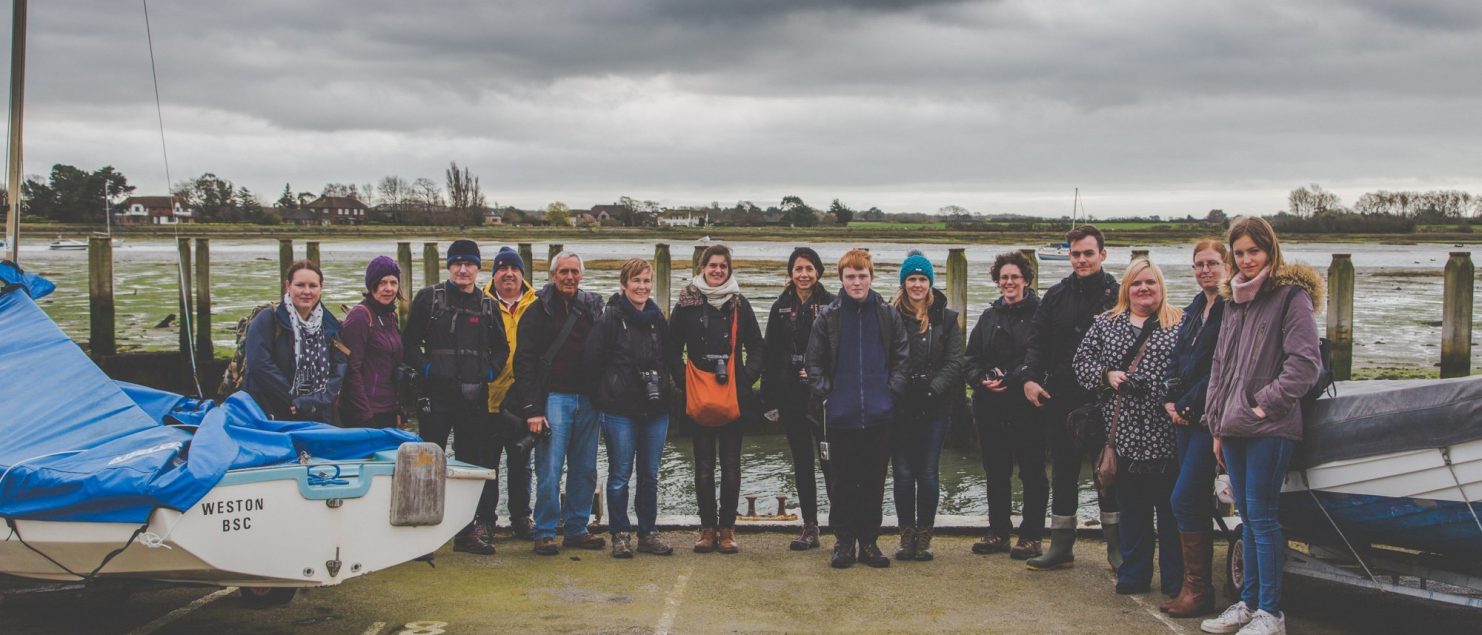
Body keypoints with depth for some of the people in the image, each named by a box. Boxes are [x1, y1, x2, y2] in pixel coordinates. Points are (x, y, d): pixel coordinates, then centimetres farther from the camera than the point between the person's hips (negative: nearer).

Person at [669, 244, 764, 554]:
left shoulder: (739, 304, 7)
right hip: (698, 397, 0)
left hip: (733, 397, 0)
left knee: (731, 465, 2)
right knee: (704, 466, 4)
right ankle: (708, 528, 12)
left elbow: (756, 348, 12)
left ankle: (727, 529, 10)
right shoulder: (686, 304, 5)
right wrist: (684, 380, -2)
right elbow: (673, 349, 10)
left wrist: (747, 378, -1)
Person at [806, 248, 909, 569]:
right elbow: (815, 362, 5)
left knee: (874, 481, 8)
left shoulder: (888, 315, 5)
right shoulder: (828, 317, 3)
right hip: (840, 416, -1)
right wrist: (825, 394, -5)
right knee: (841, 482, 6)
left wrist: (893, 392, -3)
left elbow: (902, 358, 7)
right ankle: (843, 540, 16)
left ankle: (869, 540, 18)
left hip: (879, 415, 1)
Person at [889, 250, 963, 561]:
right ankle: (907, 535, 13)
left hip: (933, 408, 0)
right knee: (903, 473, 2)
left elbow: (955, 362, 1)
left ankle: (924, 536, 12)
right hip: (900, 407, 0)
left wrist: (932, 388, -13)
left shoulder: (946, 319, 7)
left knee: (928, 473, 2)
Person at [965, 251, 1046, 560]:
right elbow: (971, 357, 11)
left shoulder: (1040, 314, -4)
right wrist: (982, 380, -8)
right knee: (996, 472, 12)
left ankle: (1031, 536, 12)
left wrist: (1010, 379, -18)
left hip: (1027, 406, -5)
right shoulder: (989, 316, 14)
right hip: (991, 406, 6)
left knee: (1032, 472, 3)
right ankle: (998, 532, 23)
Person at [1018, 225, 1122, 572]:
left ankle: (1116, 545, 18)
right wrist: (1029, 377, -7)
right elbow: (1038, 341, 7)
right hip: (1061, 399, 3)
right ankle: (1061, 546, 17)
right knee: (1063, 471, 9)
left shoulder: (1117, 295, -3)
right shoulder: (1056, 296, 7)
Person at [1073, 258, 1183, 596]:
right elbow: (1082, 360, 9)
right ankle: (1134, 575, 21)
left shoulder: (1179, 325, 4)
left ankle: (1175, 580, 12)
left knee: (1170, 509, 2)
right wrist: (1107, 376, -8)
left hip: (1165, 433, -2)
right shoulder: (1105, 323, 12)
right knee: (1131, 508, 11)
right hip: (1123, 432, 3)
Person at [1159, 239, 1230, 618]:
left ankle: (1197, 589, -1)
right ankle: (1196, 586, 16)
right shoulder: (1194, 310, 17)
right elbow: (1177, 360, 18)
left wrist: (1189, 405, -14)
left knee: (1185, 500, -10)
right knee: (1197, 502, 10)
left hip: (1210, 416, -8)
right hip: (1185, 417, 8)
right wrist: (1171, 401, 5)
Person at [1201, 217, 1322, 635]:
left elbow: (1306, 362, -13)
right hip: (1235, 428, 7)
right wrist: (1218, 425, 15)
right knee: (1248, 517, 12)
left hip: (1270, 429, -7)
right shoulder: (1235, 299, 17)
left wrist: (1267, 404, -13)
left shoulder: (1291, 295, -6)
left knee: (1261, 515, -5)